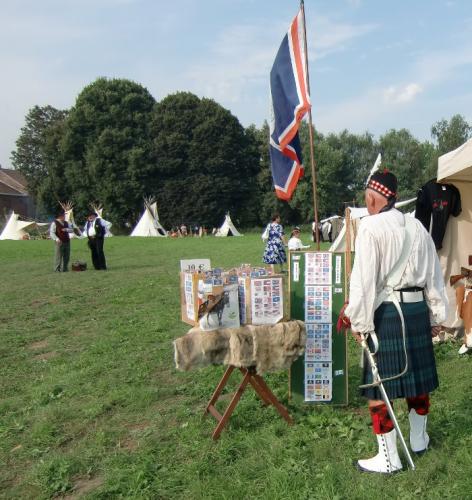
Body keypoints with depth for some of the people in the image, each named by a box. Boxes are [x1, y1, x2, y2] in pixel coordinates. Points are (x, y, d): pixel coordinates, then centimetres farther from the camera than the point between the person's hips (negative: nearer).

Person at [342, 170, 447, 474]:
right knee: (417, 376, 20)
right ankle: (419, 440, 39)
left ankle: (389, 458, 12)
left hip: (386, 311, -7)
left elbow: (364, 279, -16)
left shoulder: (371, 227, -11)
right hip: (418, 309, 7)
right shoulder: (417, 227, 8)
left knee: (378, 385, 3)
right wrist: (436, 316, 19)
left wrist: (360, 322, -10)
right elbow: (434, 274, 12)